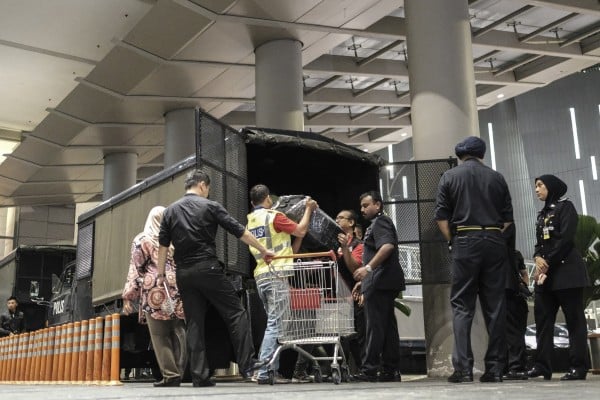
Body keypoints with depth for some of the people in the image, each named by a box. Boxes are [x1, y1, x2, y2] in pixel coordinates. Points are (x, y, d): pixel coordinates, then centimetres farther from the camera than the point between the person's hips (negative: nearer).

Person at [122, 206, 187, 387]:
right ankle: (178, 372, 4)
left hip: (154, 291, -3)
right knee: (178, 333, 5)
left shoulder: (141, 240, 6)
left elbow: (136, 269, 2)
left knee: (160, 336, 0)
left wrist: (128, 297, 3)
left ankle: (170, 374, -3)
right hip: (177, 291, 3)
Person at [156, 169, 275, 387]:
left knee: (194, 323, 7)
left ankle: (199, 375, 6)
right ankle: (247, 364, -2)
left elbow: (163, 245, 9)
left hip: (184, 273, 5)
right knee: (236, 313, 3)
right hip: (208, 268, -5)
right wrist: (263, 251, 8)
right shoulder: (210, 206, 0)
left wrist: (160, 274, 15)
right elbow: (239, 231, 0)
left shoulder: (170, 211, 12)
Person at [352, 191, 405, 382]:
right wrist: (364, 280, 28)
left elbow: (387, 246, -23)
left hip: (379, 283, -11)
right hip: (386, 283, 11)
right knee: (388, 326, 9)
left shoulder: (380, 222, -6)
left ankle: (369, 369, -8)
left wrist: (368, 268, -30)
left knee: (374, 326, -10)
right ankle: (391, 370, 12)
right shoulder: (380, 223, 26)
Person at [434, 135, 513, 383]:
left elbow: (441, 217, -1)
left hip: (465, 242, -2)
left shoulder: (449, 177, 5)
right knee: (495, 306, 5)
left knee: (462, 306, 0)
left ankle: (463, 367, -8)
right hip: (495, 242, 2)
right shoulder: (496, 178, 11)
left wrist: (453, 242, 6)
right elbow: (508, 218, 8)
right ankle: (495, 369, 6)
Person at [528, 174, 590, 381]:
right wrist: (538, 259, -5)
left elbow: (566, 239, -12)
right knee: (542, 317, 2)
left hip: (566, 270, -8)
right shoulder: (542, 214, 21)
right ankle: (542, 364, 4)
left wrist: (547, 263, -12)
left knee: (574, 318, -5)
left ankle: (579, 366, -2)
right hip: (546, 272, 8)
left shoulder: (565, 207, -1)